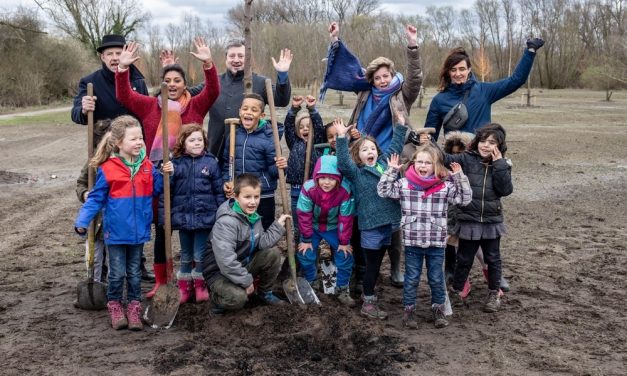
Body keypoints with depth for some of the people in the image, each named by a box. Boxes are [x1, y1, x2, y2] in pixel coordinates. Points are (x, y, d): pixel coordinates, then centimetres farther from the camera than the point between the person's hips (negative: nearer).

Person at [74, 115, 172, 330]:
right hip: (116, 231, -3)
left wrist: (166, 175, -7)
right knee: (117, 273, 6)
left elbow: (156, 190, 9)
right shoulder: (107, 169, -11)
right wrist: (82, 221, -15)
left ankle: (134, 306, 28)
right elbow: (96, 199, -7)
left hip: (138, 230, 3)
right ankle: (114, 305, 26)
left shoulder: (147, 166, 0)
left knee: (134, 272, 15)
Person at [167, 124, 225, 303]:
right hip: (183, 217, 1)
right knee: (185, 255, 16)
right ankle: (185, 286, 28)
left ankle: (200, 285, 24)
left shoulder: (211, 162, -3)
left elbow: (219, 191, -1)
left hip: (205, 217, -1)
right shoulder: (175, 163, -2)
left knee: (200, 255, 7)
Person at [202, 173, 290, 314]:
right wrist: (246, 280, -26)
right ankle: (217, 297, 2)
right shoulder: (226, 223, -29)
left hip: (243, 265, 8)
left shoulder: (253, 216, 1)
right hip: (220, 272, -8)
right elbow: (226, 261, -34)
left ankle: (265, 292, 13)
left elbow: (261, 243, -5)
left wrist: (278, 226, -10)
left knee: (273, 254, -9)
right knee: (238, 298, -34)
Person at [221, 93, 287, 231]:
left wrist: (279, 167, -30)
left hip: (263, 198, -4)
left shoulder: (268, 138, -10)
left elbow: (272, 170, -9)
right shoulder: (234, 135, 2)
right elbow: (226, 163, 12)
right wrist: (226, 181, -3)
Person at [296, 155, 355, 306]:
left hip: (334, 227, 0)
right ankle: (309, 285, 19)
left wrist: (344, 242, -11)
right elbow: (304, 215, -19)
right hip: (313, 227, 0)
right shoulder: (308, 188, -30)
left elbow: (346, 218, -18)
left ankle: (342, 289, 11)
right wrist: (306, 239, -13)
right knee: (305, 254, -8)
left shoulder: (344, 191, -29)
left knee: (345, 255, -7)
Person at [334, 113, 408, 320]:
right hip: (371, 225, -6)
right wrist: (342, 138, -29)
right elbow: (343, 163, -23)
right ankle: (368, 303, 13)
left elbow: (395, 147, 24)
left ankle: (371, 298, 28)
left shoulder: (384, 162, 12)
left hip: (387, 223, 6)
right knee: (372, 265, 2)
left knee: (377, 264, 16)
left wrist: (401, 126, 26)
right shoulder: (356, 172, -5)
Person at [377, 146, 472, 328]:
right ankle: (409, 309, 27)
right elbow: (383, 191, -5)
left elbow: (465, 199, -3)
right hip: (412, 242, 0)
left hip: (436, 243, 1)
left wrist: (460, 177, -11)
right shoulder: (404, 184, -4)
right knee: (411, 278, 12)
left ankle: (438, 308, 32)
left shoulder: (445, 186, -3)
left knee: (436, 279, 15)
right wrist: (391, 170, -11)